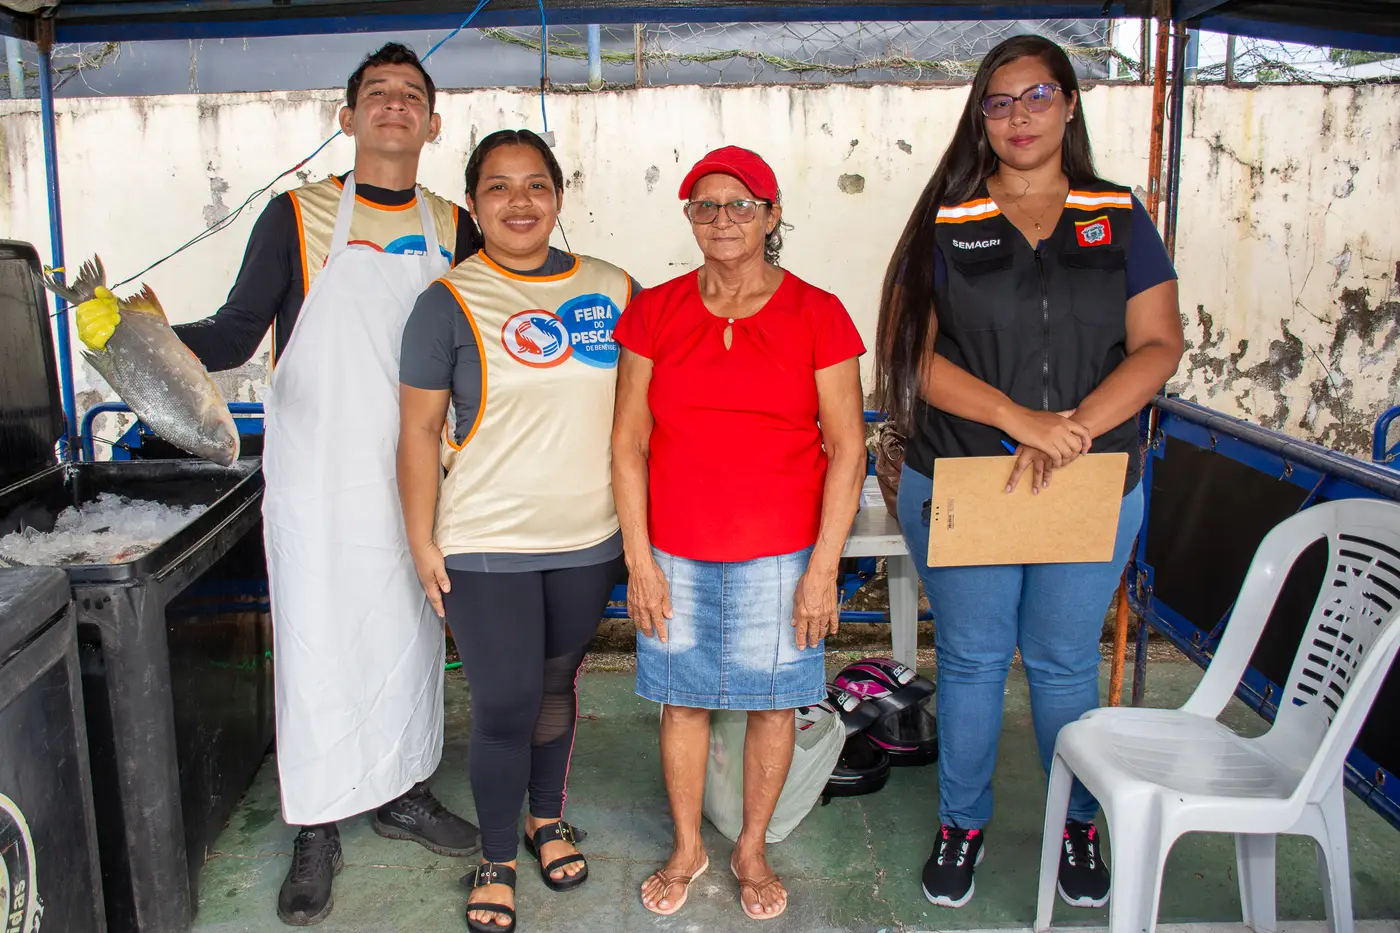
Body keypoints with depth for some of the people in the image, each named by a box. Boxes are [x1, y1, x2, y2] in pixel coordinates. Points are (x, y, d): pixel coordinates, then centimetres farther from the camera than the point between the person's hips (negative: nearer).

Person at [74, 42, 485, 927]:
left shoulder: (453, 229, 6)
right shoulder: (298, 217, -3)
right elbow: (236, 333, -5)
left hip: (415, 479, 3)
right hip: (318, 481, -3)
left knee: (410, 633, 14)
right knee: (317, 644, 3)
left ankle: (405, 790, 34)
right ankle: (318, 830, 20)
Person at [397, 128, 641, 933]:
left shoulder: (614, 290, 2)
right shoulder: (450, 303, -7)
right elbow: (419, 430, -5)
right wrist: (423, 542, -7)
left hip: (589, 540, 3)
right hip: (486, 546, -3)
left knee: (559, 683, 19)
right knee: (505, 705, 1)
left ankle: (549, 817, 43)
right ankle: (497, 859, 25)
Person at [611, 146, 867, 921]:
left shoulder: (816, 315, -3)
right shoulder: (654, 312, 2)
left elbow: (846, 450, -3)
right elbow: (628, 441, 2)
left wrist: (823, 568, -8)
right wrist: (639, 560, -3)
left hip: (780, 557, -1)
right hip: (675, 554, 2)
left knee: (771, 704, 10)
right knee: (682, 700, 13)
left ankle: (751, 850, 33)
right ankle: (687, 849, 34)